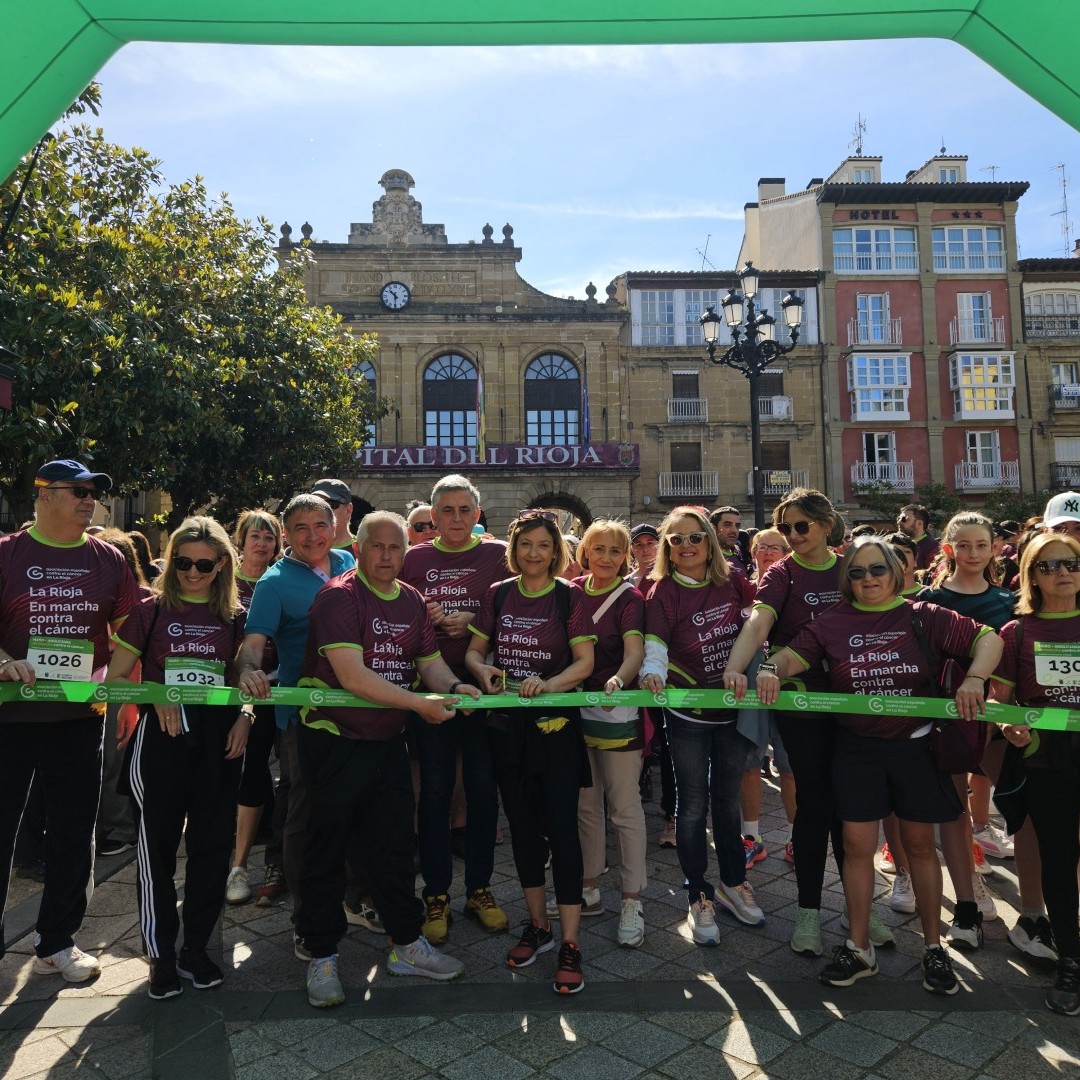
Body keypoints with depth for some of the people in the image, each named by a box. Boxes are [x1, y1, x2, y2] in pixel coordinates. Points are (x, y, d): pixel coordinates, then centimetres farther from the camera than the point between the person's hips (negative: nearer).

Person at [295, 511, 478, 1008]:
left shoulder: (412, 601, 7)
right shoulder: (338, 596, -15)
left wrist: (453, 686, -14)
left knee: (395, 844, 14)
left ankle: (406, 944, 29)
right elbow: (353, 676, -24)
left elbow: (431, 662, 9)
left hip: (388, 740, 6)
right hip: (334, 739, -6)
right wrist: (421, 703, -24)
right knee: (327, 849, 7)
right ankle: (322, 957, 23)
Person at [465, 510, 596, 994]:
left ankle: (570, 945, 6)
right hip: (507, 724, 4)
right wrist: (484, 671, -14)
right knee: (522, 826, 13)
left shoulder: (569, 597, -4)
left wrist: (550, 683, -27)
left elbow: (585, 662, -10)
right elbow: (474, 650, 8)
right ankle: (537, 925, 30)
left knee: (561, 827, -4)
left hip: (555, 724, -4)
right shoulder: (497, 595, 5)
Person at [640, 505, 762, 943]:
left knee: (728, 799, 19)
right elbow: (654, 648, -21)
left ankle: (733, 882, 37)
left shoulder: (732, 582, -4)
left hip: (734, 707, 3)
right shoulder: (663, 592, -13)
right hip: (687, 714, -3)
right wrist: (652, 672, -41)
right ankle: (699, 896, 24)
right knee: (693, 804, 8)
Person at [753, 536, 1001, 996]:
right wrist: (771, 669, -28)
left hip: (915, 745, 0)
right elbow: (794, 653, -6)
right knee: (857, 844, 4)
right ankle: (859, 948, 20)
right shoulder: (832, 622, 0)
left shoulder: (924, 617, -3)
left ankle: (933, 947, 29)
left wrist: (974, 678, -23)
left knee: (919, 843, 11)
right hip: (857, 747, 1)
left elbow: (988, 638, -4)